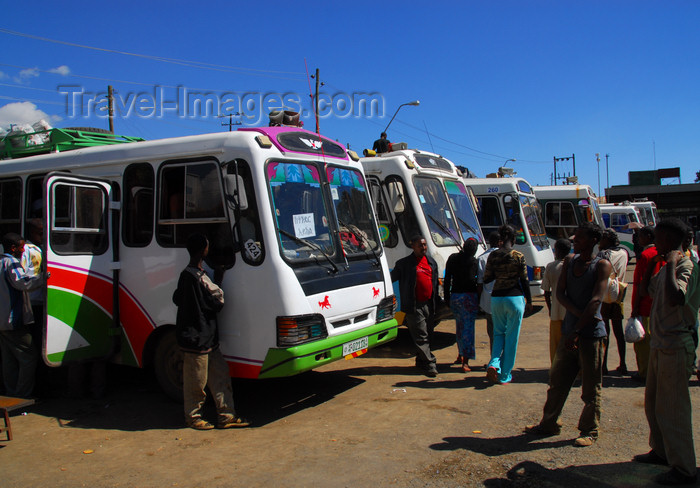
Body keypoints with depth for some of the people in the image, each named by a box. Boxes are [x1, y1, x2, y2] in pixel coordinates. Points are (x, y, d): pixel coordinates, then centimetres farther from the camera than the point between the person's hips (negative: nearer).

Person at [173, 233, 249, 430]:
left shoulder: (185, 274, 8)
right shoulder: (198, 277, -22)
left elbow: (177, 298, 19)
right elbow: (218, 302, -16)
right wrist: (218, 282, -3)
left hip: (207, 339, 10)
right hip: (197, 338, -10)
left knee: (220, 374, 11)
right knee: (197, 380, 6)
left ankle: (226, 415, 18)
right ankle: (193, 416, 23)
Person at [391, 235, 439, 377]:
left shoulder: (431, 262, 15)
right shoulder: (404, 263, -2)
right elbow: (391, 278, 1)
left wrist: (435, 302, 18)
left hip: (429, 305, 6)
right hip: (414, 306, -6)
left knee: (428, 335, 12)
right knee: (421, 336, -6)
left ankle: (421, 361, 27)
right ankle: (429, 364, -4)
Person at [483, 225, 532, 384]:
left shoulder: (493, 255, -1)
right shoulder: (519, 256, -8)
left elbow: (486, 279, 2)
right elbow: (524, 281, -4)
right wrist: (529, 301, 7)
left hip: (496, 298, 3)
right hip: (515, 298, -3)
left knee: (498, 333, 19)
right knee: (511, 337, 8)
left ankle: (493, 364, -4)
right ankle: (505, 376, 13)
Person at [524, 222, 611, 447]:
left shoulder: (602, 265, -7)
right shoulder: (570, 260, 10)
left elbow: (595, 300, -16)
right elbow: (560, 292, 4)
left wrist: (577, 331, -20)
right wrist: (578, 313, -13)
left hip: (591, 333, -5)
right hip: (569, 330, 6)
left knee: (591, 388, 4)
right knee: (557, 381, 13)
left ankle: (589, 431, 19)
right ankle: (549, 423, 27)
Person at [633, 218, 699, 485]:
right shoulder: (666, 267, 11)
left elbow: (676, 298, -35)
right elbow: (646, 290, 21)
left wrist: (671, 263, -29)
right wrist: (653, 264, 11)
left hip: (675, 346, -10)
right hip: (660, 344, 10)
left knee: (672, 409, -2)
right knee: (653, 403, 21)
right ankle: (661, 451, 36)